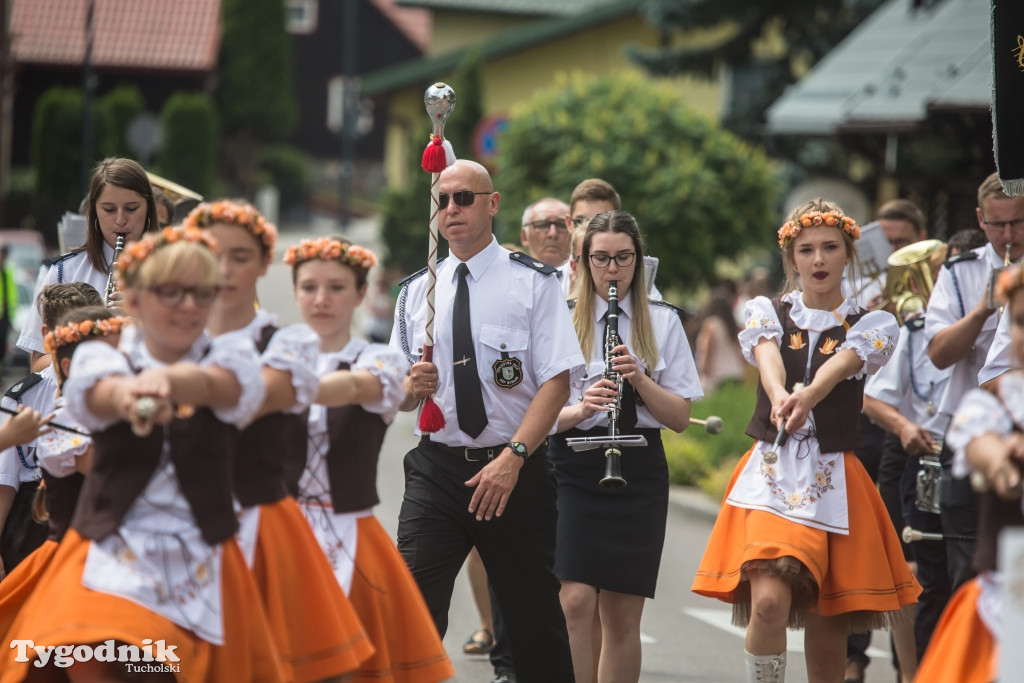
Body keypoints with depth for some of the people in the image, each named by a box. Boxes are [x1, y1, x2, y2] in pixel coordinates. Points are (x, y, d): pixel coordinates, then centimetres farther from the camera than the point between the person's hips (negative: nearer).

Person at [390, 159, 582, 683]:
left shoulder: (533, 282, -1)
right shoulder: (417, 292, 12)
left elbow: (556, 382, -9)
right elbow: (398, 396, 17)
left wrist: (512, 458, -21)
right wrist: (413, 386, -8)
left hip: (515, 471, -2)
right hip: (435, 467, 2)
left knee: (534, 616, 5)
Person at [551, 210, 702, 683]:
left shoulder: (663, 323, 9)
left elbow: (680, 419, 3)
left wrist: (639, 378, -13)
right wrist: (580, 409, -21)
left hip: (640, 471, 2)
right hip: (574, 468, -2)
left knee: (623, 615, 2)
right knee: (576, 601, -17)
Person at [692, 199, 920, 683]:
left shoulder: (872, 326, 7)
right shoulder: (767, 313, 9)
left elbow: (837, 367, -14)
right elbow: (768, 358, -13)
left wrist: (807, 397, -37)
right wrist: (778, 396, -37)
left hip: (835, 479, 0)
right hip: (772, 474, 0)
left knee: (826, 629, 4)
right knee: (769, 601, -22)